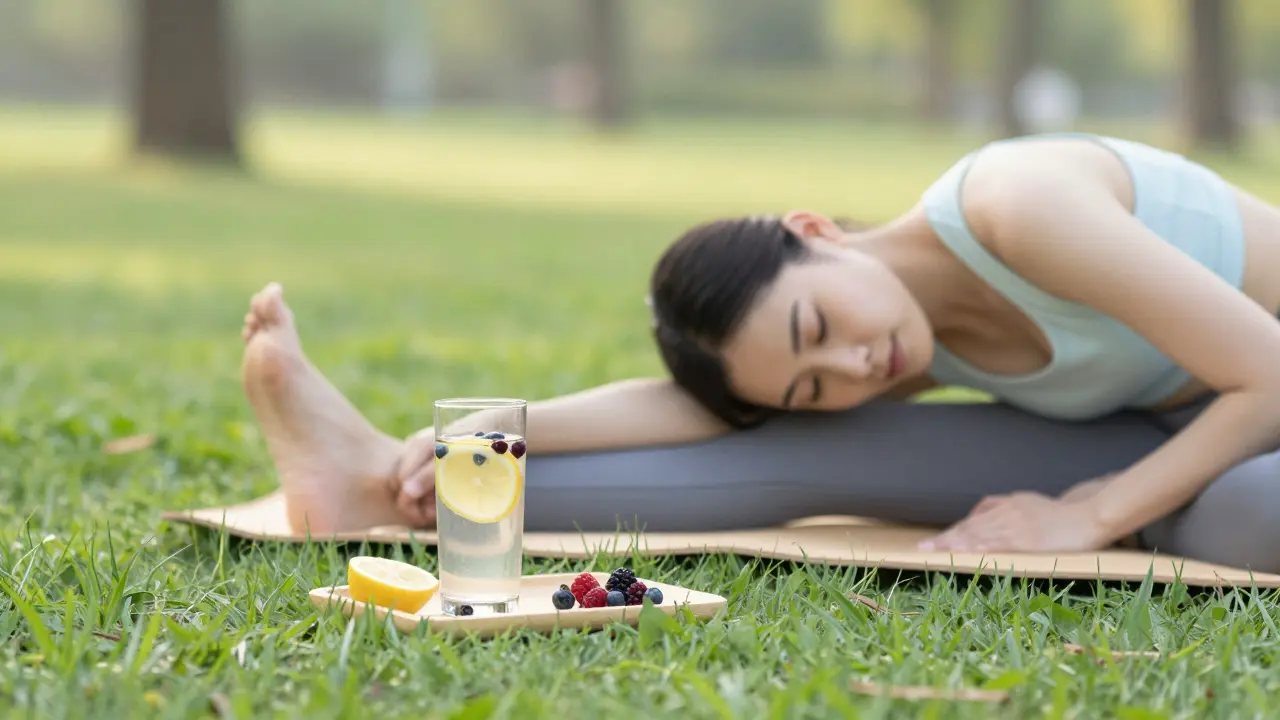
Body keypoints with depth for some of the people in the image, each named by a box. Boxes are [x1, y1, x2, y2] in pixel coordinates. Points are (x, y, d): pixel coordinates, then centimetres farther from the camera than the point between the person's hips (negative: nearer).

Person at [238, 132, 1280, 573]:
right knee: (831, 456, -12)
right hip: (1176, 438, 5)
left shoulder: (1017, 205, -28)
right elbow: (687, 407, -17)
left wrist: (1089, 517, -24)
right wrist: (487, 432, -27)